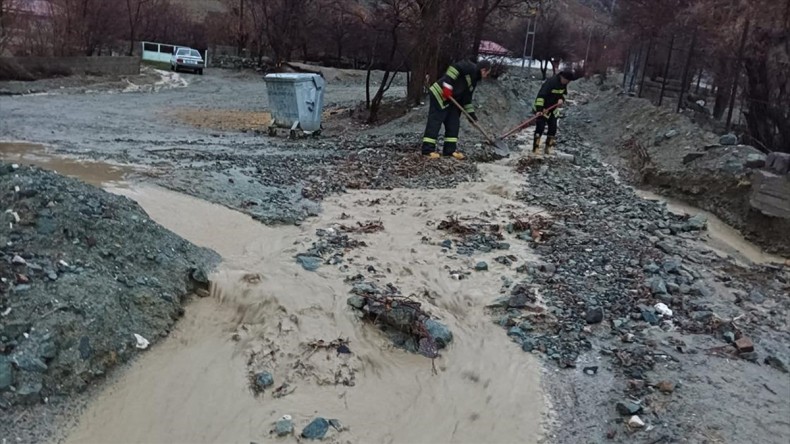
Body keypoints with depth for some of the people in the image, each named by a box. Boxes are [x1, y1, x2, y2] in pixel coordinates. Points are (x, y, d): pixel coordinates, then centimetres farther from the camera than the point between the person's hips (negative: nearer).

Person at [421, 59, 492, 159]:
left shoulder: (474, 81, 19)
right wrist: (447, 84, -27)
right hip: (440, 93, -10)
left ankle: (450, 150, 12)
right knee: (435, 121, -11)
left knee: (453, 123, 8)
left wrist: (471, 113, 16)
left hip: (450, 100, 10)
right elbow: (454, 68, -23)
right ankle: (428, 150, -11)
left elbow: (467, 98, 21)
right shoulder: (470, 67, -8)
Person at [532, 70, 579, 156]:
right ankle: (536, 148, -7)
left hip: (553, 109, 8)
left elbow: (563, 93, 16)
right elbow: (541, 95, -33)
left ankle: (549, 148, 18)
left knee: (553, 128, 7)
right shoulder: (551, 82, -27)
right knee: (540, 127, -12)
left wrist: (561, 99, -9)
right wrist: (539, 109, -39)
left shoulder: (564, 84, -2)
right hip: (542, 108, -8)